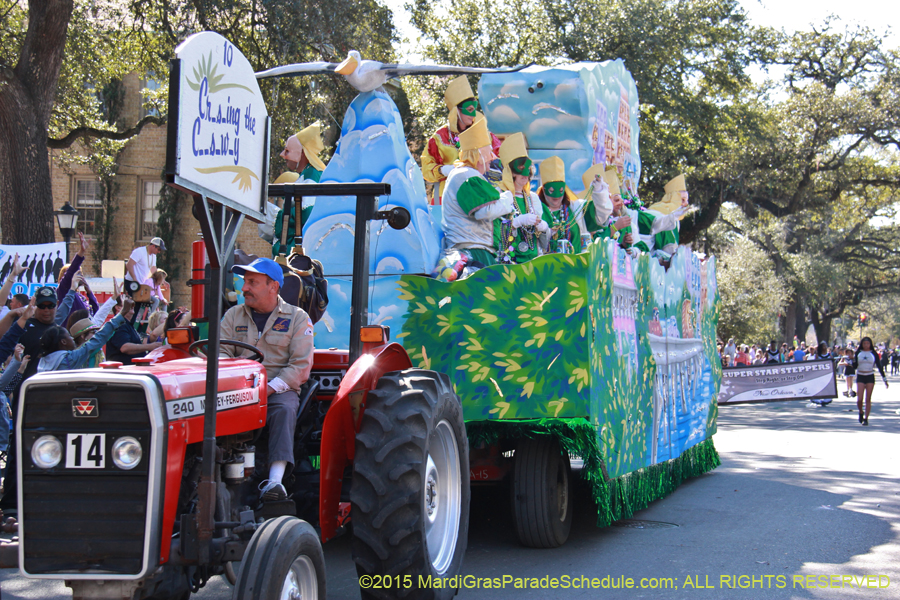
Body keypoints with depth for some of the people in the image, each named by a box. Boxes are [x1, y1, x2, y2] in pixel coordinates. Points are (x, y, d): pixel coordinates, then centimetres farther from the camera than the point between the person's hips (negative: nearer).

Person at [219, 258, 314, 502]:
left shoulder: (297, 318, 6)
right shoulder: (233, 315, 17)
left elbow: (301, 366, -2)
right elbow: (221, 352, 6)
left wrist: (269, 388, -16)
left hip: (280, 389, -2)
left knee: (284, 409, -36)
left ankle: (276, 479, -47)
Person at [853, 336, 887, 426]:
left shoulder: (873, 354, 2)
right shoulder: (858, 353, 4)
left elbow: (879, 366, 3)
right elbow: (854, 366, 1)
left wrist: (884, 379, 0)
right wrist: (853, 360, -20)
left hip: (870, 377, 0)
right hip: (860, 377, 0)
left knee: (868, 399, -1)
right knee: (859, 399, -7)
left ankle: (866, 418, 4)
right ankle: (861, 413, 21)